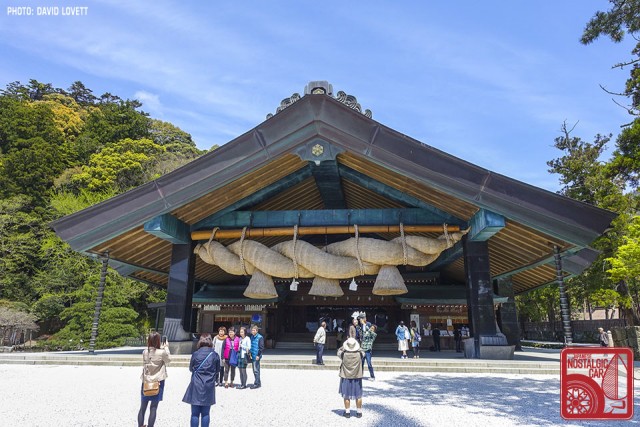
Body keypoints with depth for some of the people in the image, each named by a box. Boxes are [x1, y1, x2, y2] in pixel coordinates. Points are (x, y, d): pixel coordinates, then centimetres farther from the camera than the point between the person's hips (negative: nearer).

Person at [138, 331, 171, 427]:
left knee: (143, 407, 15)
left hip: (146, 382, 4)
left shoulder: (145, 352, -3)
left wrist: (161, 348, 17)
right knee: (153, 408, 4)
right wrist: (166, 348, 11)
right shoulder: (162, 352, -15)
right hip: (158, 382, -4)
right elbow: (168, 360, 4)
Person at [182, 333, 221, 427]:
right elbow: (217, 370, 5)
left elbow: (191, 368, 7)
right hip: (209, 386, 1)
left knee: (195, 413, 7)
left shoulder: (195, 354, -6)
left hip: (196, 386, -1)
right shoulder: (215, 355, -5)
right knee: (205, 413, 9)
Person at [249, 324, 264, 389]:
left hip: (256, 356, -7)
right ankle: (258, 383, 21)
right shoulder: (252, 337, 11)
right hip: (253, 356, 7)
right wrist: (250, 353, 13)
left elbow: (261, 347, -13)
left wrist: (258, 355, -16)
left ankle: (256, 384, 0)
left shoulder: (260, 337, -10)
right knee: (255, 370, 12)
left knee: (256, 370, -6)